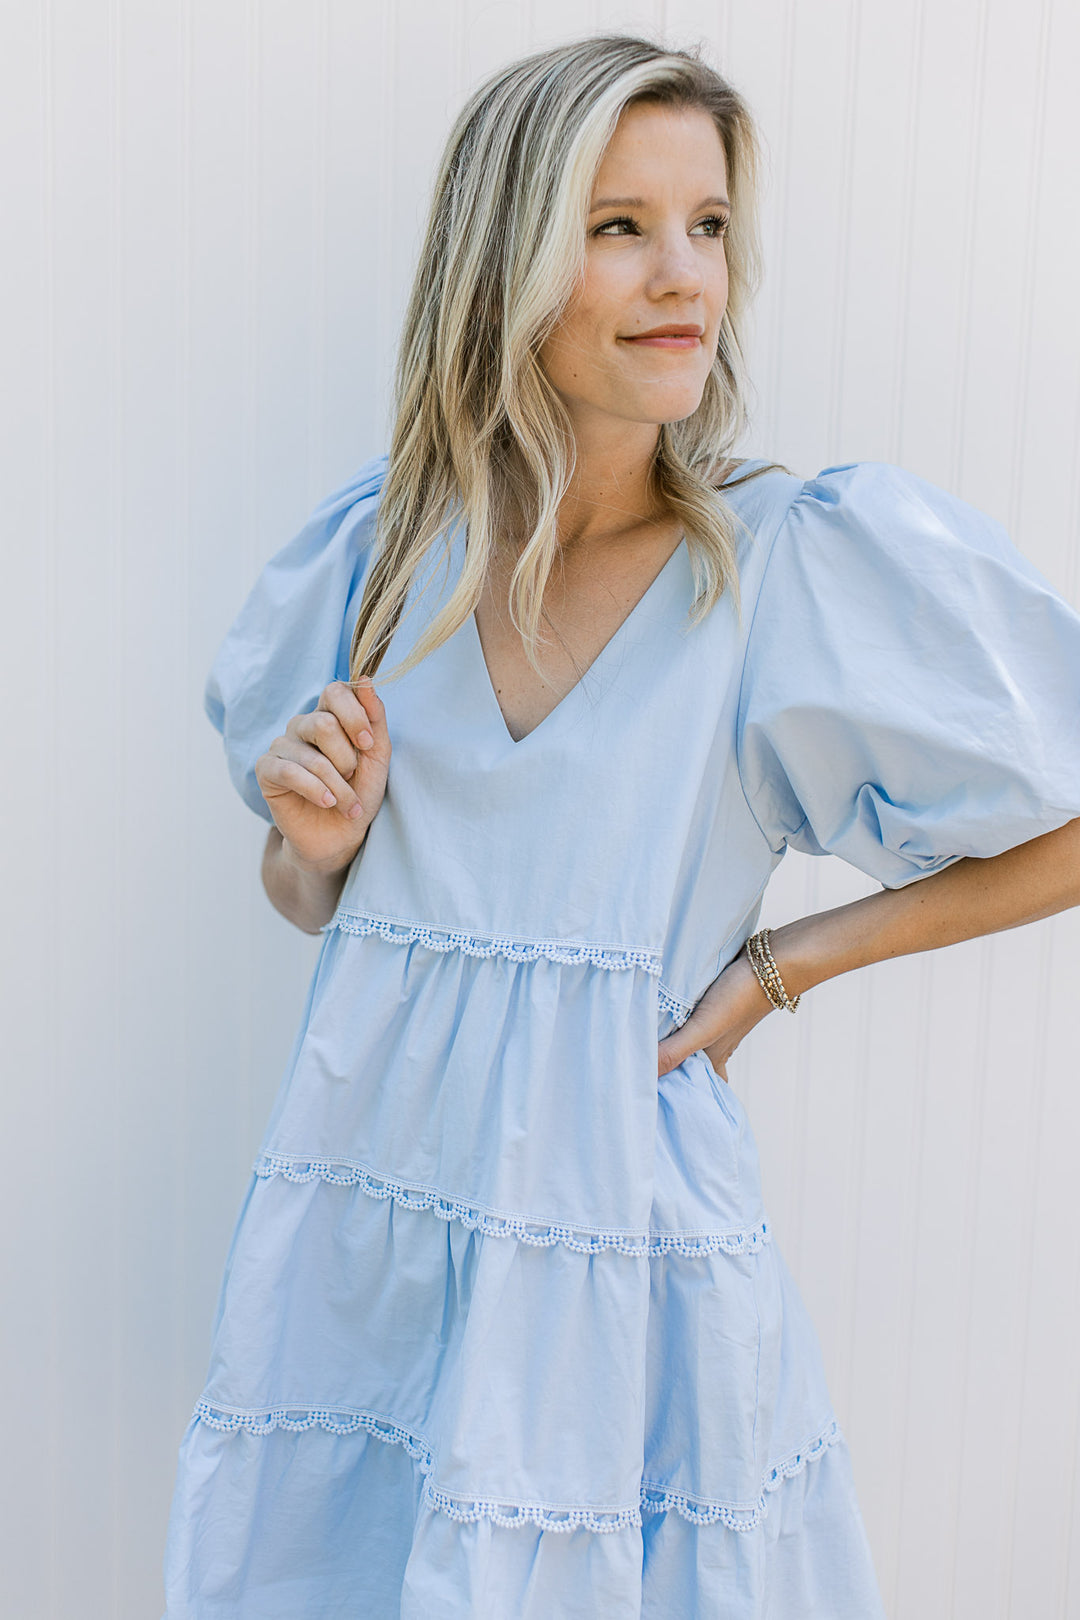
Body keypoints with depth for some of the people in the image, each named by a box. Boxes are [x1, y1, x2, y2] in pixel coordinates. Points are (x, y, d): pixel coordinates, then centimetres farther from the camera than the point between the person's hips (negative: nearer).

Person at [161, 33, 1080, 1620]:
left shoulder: (818, 561, -11)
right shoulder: (377, 547, 0)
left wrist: (777, 965, -7)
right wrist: (317, 839, -10)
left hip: (623, 1262, -3)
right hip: (353, 1258, 3)